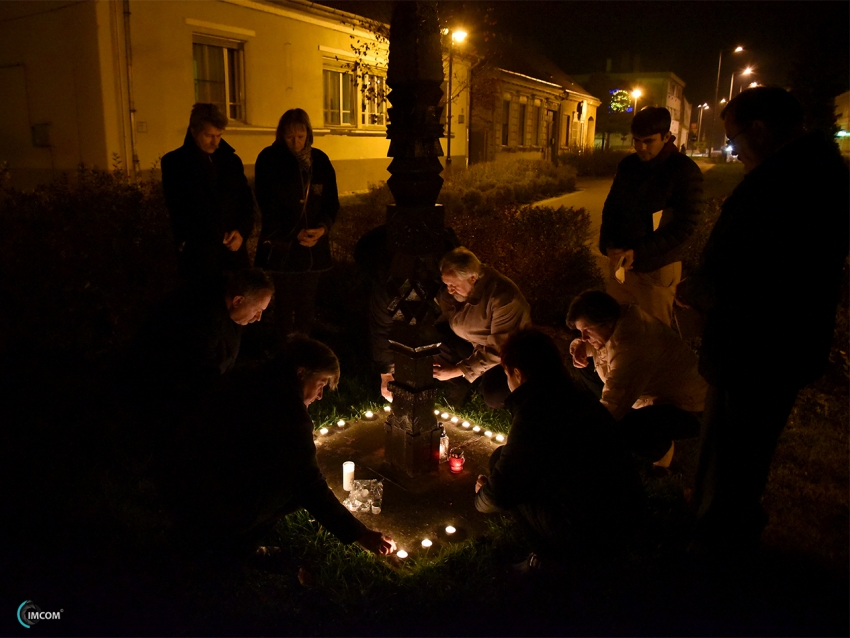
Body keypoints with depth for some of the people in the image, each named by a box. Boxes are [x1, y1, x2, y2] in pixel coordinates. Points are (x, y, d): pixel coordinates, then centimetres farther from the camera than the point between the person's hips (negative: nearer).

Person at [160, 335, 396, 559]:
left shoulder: (249, 380, 8)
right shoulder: (288, 411, -17)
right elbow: (311, 487, -14)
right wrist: (359, 534, -4)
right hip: (213, 507, -8)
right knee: (299, 484, 1)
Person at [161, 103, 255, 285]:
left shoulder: (232, 160, 12)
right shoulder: (174, 162, 0)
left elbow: (247, 202, 14)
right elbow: (179, 211, -2)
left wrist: (242, 232, -2)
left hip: (234, 251, 4)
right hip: (197, 255, -4)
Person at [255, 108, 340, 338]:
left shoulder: (320, 160, 5)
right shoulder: (269, 159, -4)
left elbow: (332, 201, 7)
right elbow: (267, 206, -6)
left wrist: (323, 227, -12)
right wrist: (293, 234, -14)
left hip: (314, 245, 3)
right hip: (282, 245, -3)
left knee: (308, 302, 7)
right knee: (286, 302, 0)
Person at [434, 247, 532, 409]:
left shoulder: (504, 296, -33)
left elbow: (496, 350, -32)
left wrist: (456, 371, -32)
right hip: (472, 343, 6)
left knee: (493, 396, -32)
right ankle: (469, 390, 0)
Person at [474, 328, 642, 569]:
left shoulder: (533, 417, -19)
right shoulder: (582, 400, 5)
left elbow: (499, 495, -11)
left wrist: (481, 496, 13)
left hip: (591, 532, -8)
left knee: (499, 460, 1)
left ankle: (549, 554, 7)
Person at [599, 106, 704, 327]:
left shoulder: (685, 171, -10)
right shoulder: (627, 165, 6)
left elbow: (684, 227, -13)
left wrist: (639, 252, -21)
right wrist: (608, 245, -6)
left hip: (656, 269, -5)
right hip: (621, 262, 5)